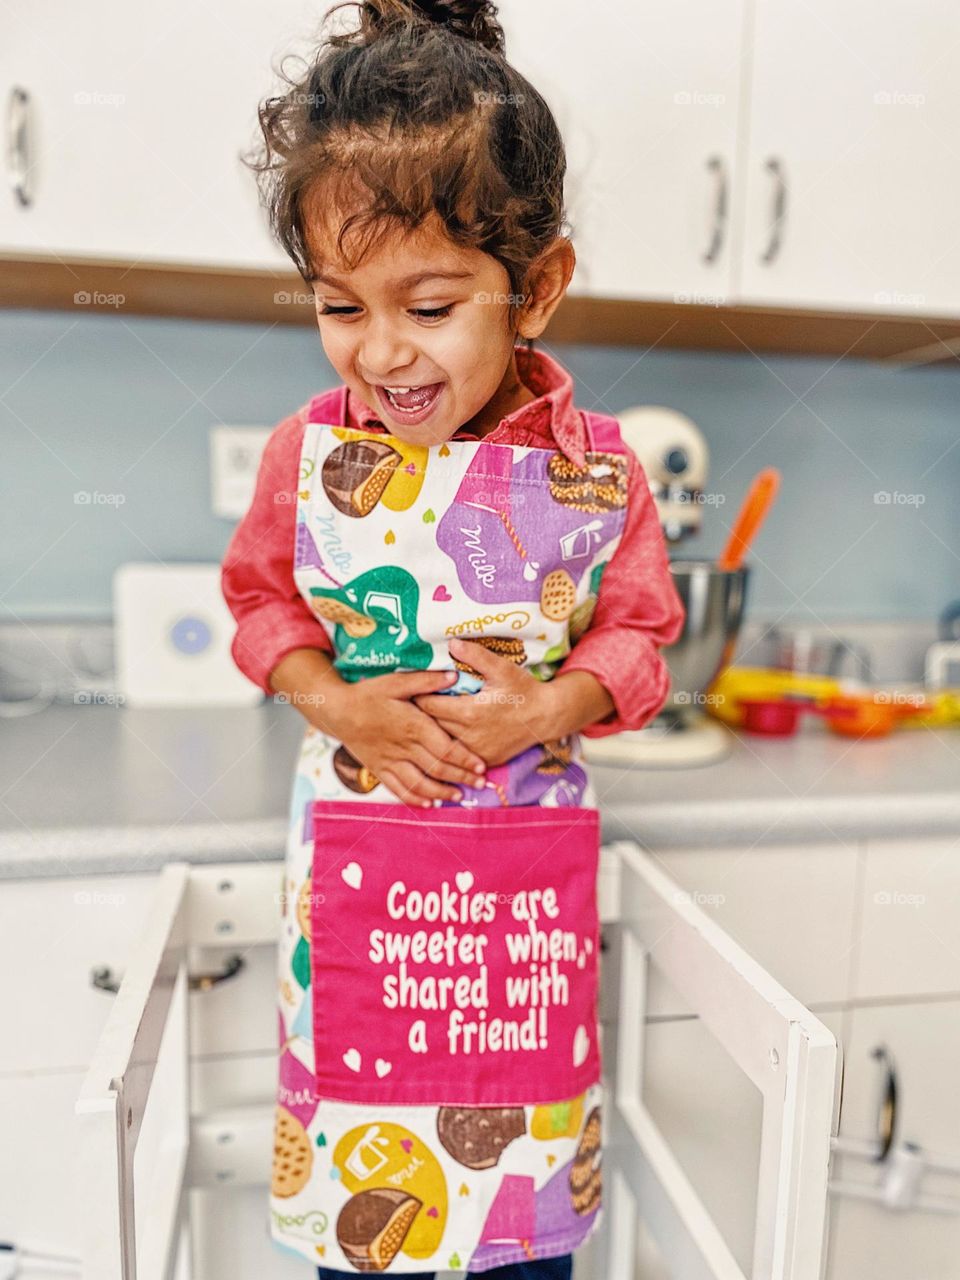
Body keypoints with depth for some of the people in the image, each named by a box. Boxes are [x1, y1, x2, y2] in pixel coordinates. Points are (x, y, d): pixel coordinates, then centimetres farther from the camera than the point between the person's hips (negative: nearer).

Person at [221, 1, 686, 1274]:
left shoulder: (594, 471, -10)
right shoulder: (309, 455, -7)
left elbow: (640, 629, -1)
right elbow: (260, 599, 5)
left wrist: (548, 708, -19)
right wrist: (332, 699, -13)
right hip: (354, 840, 1)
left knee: (522, 1157, 18)